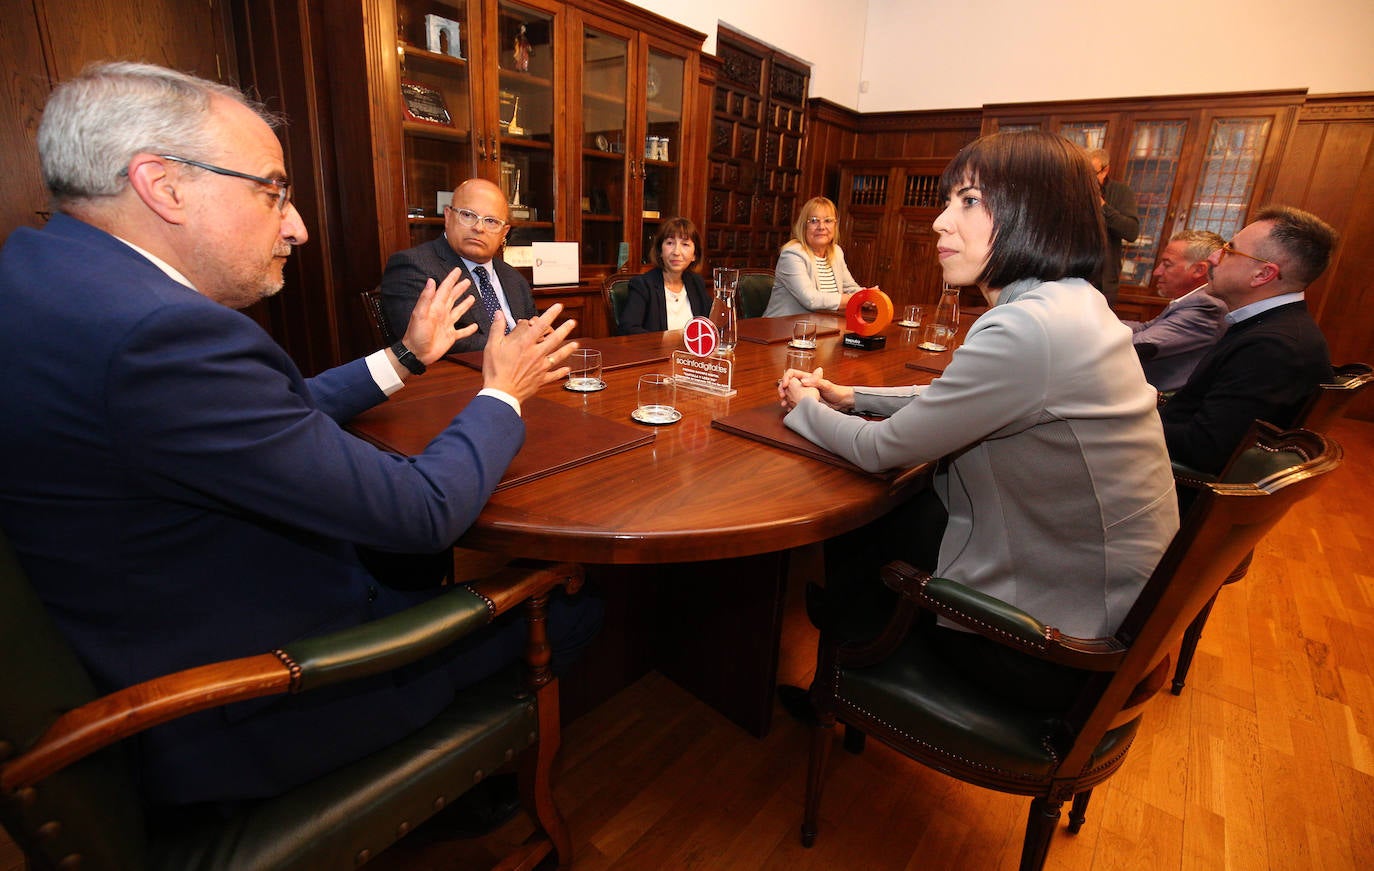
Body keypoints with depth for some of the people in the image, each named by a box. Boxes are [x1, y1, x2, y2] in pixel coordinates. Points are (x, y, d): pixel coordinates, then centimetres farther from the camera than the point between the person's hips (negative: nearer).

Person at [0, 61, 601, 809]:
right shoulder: (159, 332, -34)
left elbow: (279, 416, 7)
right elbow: (426, 513, -27)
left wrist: (406, 358, 12)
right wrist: (502, 392, -11)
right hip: (251, 718, -9)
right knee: (575, 604, 6)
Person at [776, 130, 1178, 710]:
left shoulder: (1025, 331, -31)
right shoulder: (1072, 303, 1)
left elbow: (883, 450, -20)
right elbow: (952, 402, 13)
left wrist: (805, 408, -1)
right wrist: (849, 398, 5)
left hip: (1055, 640, -8)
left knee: (855, 533, 8)